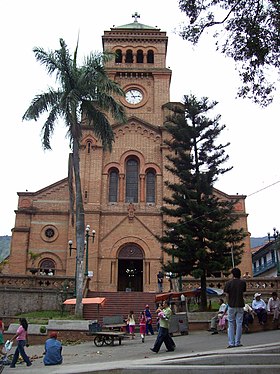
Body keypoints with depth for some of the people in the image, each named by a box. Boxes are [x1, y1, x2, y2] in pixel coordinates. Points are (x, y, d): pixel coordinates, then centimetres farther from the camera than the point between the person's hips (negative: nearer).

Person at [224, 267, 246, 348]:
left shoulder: (228, 283, -5)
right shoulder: (243, 282, -1)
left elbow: (227, 295, -5)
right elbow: (243, 292, 8)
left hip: (231, 306, -1)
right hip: (240, 305, 1)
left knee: (231, 325, 7)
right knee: (239, 324, 6)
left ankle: (231, 343, 5)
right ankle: (237, 342, 7)